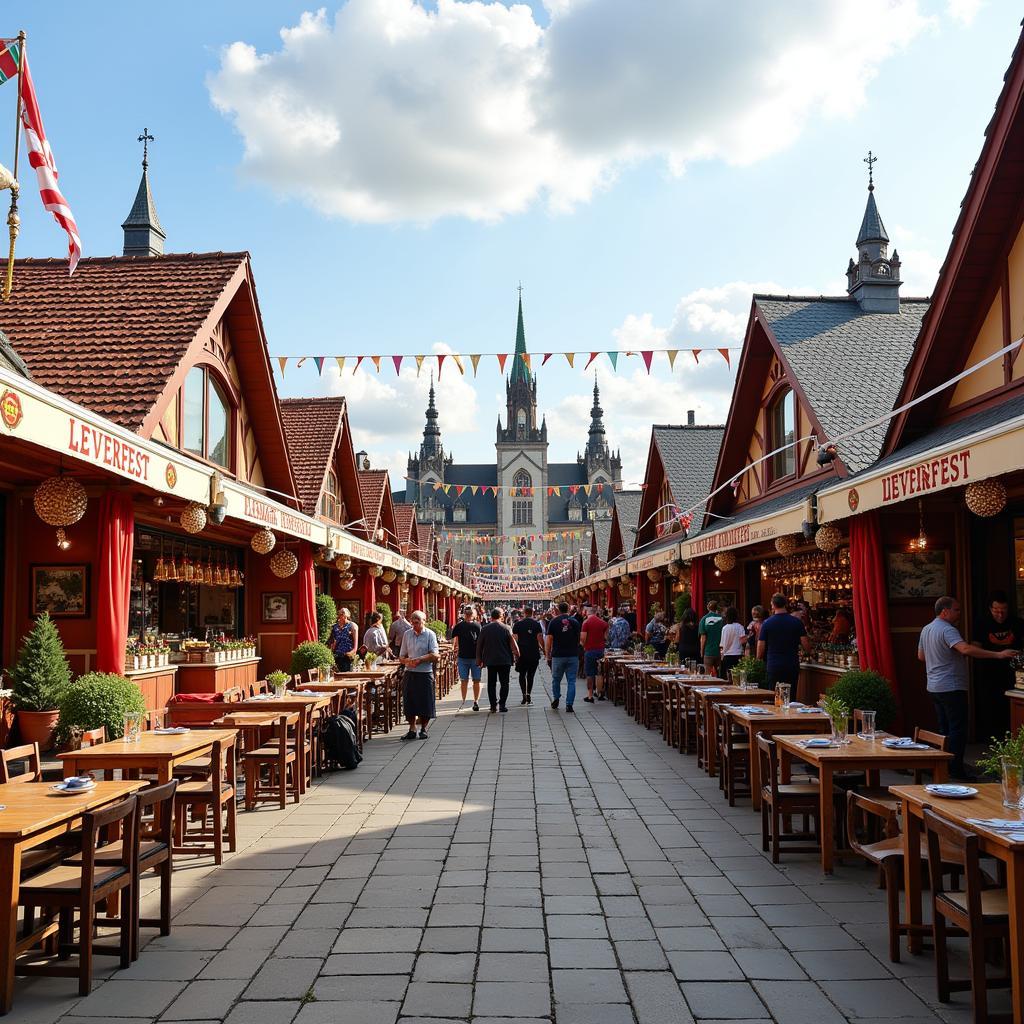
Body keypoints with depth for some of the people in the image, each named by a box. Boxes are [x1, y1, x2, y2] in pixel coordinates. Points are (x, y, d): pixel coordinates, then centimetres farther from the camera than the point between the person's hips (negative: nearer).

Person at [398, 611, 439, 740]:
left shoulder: (430, 634, -3)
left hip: (425, 674, -3)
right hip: (409, 673, 3)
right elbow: (401, 657, 11)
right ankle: (412, 729, 17)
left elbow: (435, 656, -12)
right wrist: (407, 661, -10)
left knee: (425, 703, 2)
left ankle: (423, 729, 17)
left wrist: (419, 659, -18)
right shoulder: (407, 634, 8)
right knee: (409, 702, 5)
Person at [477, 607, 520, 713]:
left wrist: (479, 660, 16)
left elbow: (479, 645, 6)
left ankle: (493, 705, 6)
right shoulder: (506, 628, -6)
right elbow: (513, 644, -5)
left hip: (490, 661, 2)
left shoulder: (485, 629, 1)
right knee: (504, 683, 6)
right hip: (505, 661, -2)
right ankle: (502, 704, -1)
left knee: (491, 684, 8)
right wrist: (517, 655, 9)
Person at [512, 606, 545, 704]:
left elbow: (514, 639, -1)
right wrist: (543, 649, 6)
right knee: (530, 675, 8)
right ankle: (529, 694, 1)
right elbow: (540, 639, -6)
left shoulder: (518, 624, 1)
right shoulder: (537, 624, -1)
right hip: (534, 653, 0)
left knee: (522, 674, 10)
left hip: (521, 653, 0)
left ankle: (524, 694, -4)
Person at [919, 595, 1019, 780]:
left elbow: (921, 656, 21)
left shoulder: (926, 629, 12)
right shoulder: (947, 630, -17)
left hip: (934, 687, 9)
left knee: (944, 728, 15)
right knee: (958, 729, -4)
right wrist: (998, 654, -34)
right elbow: (966, 649, -32)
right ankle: (956, 768, -4)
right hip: (951, 687, -9)